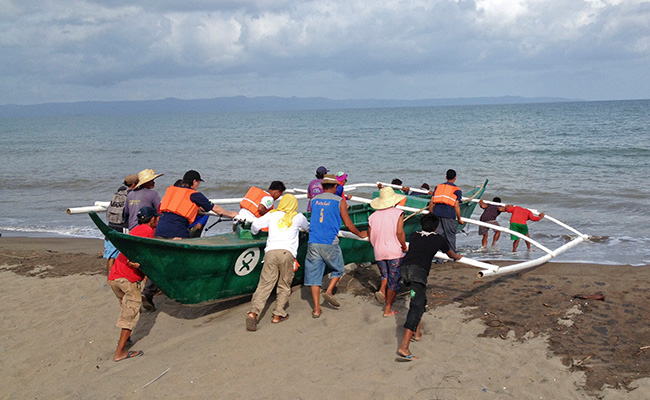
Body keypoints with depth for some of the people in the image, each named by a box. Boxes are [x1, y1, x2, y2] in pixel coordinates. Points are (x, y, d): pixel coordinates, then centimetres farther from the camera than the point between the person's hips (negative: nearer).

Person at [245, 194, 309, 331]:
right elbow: (308, 227, 38)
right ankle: (278, 315, 7)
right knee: (284, 286, 11)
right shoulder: (298, 217, 19)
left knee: (264, 284, -3)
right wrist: (301, 227, 61)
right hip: (287, 253, -1)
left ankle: (253, 313, -18)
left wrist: (254, 232, 35)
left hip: (270, 251, 1)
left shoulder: (272, 214, 19)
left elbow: (255, 225, 12)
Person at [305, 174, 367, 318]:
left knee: (314, 273, 7)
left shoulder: (314, 200, 11)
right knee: (338, 269, 20)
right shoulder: (339, 201, 0)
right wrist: (360, 234, 20)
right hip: (330, 243, -3)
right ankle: (329, 291, 0)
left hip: (313, 243, 3)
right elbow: (348, 224, 2)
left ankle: (316, 309, 7)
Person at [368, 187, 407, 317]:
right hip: (394, 252, -4)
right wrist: (404, 246, 1)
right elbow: (400, 233, -15)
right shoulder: (398, 213, -5)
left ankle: (382, 290, -1)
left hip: (378, 252, 4)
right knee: (394, 281, 5)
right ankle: (388, 310, 7)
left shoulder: (373, 216, 6)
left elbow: (370, 236, 6)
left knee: (385, 275, 27)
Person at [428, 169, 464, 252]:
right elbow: (456, 206, -2)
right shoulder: (457, 190, 6)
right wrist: (459, 219, 7)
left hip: (436, 212, 4)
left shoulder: (438, 186, 19)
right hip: (448, 214, -4)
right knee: (450, 236, 6)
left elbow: (431, 202, 13)